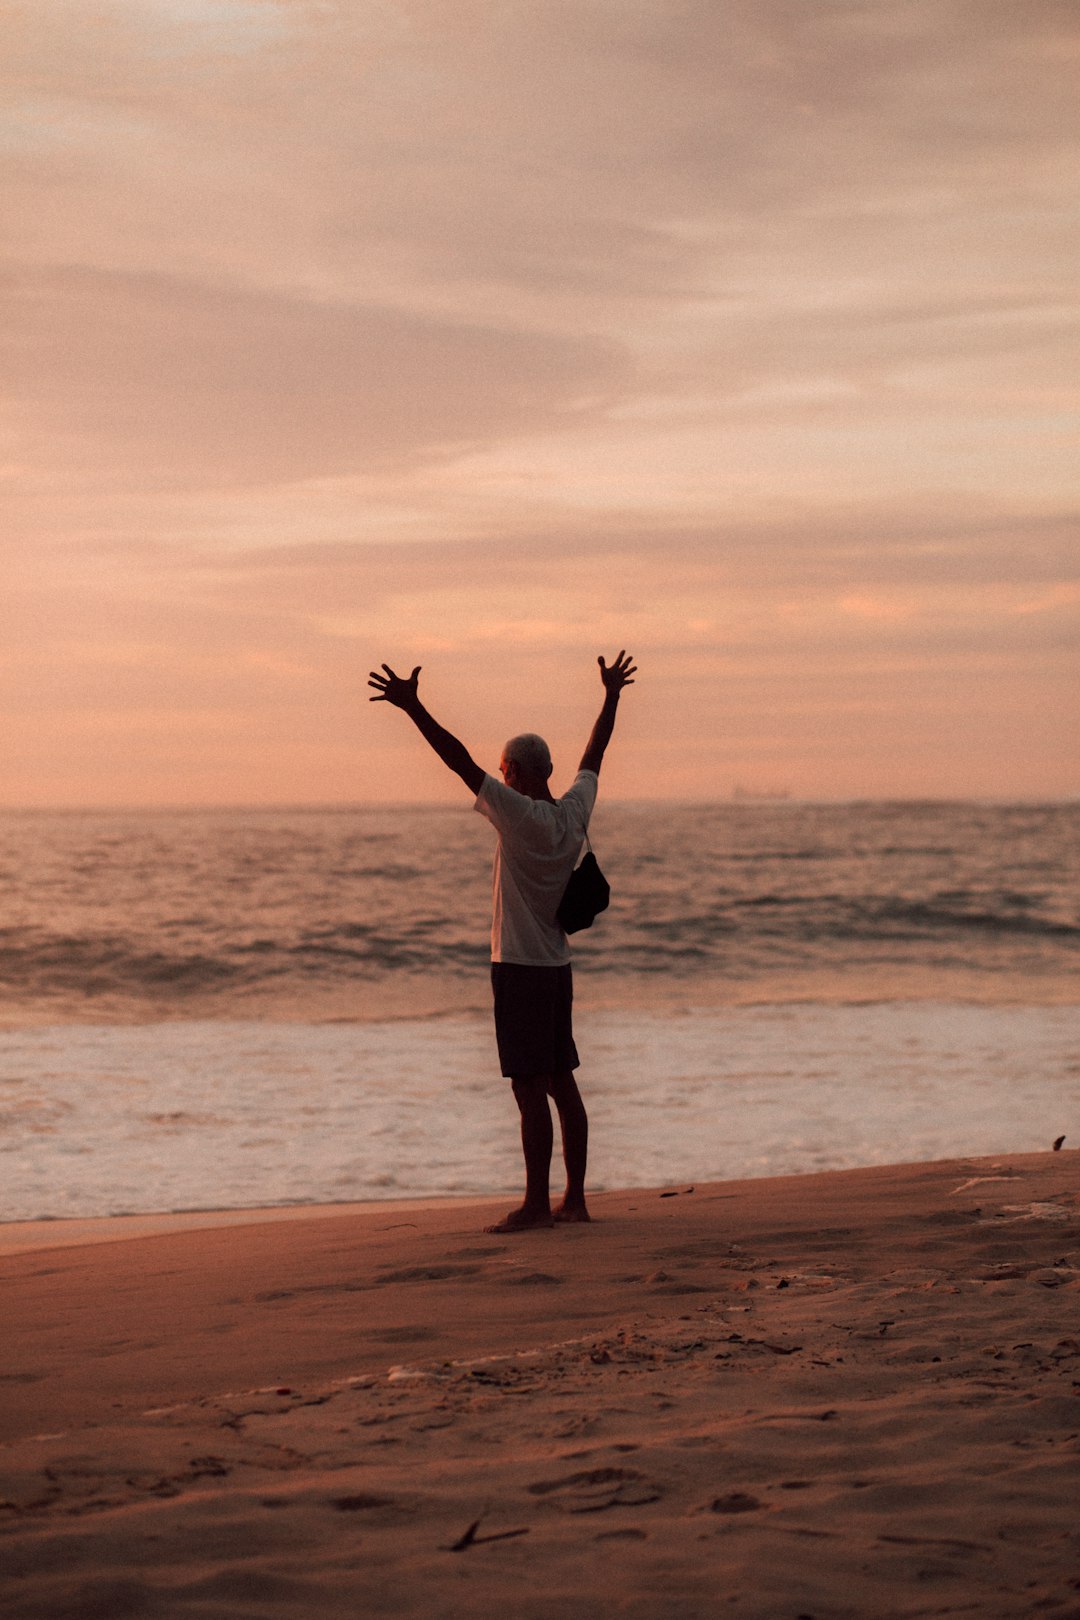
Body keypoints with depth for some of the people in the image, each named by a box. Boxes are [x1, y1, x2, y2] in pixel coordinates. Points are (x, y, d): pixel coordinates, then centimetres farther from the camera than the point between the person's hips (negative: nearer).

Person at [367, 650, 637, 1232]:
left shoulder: (519, 815, -14)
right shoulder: (575, 813, 5)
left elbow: (461, 762, -19)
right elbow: (593, 756, 21)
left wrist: (413, 708, -20)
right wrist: (611, 697, 34)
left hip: (519, 969, -8)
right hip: (557, 967, 8)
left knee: (531, 1088, -7)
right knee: (562, 1085, 11)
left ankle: (536, 1203, -6)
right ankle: (574, 1199, 14)